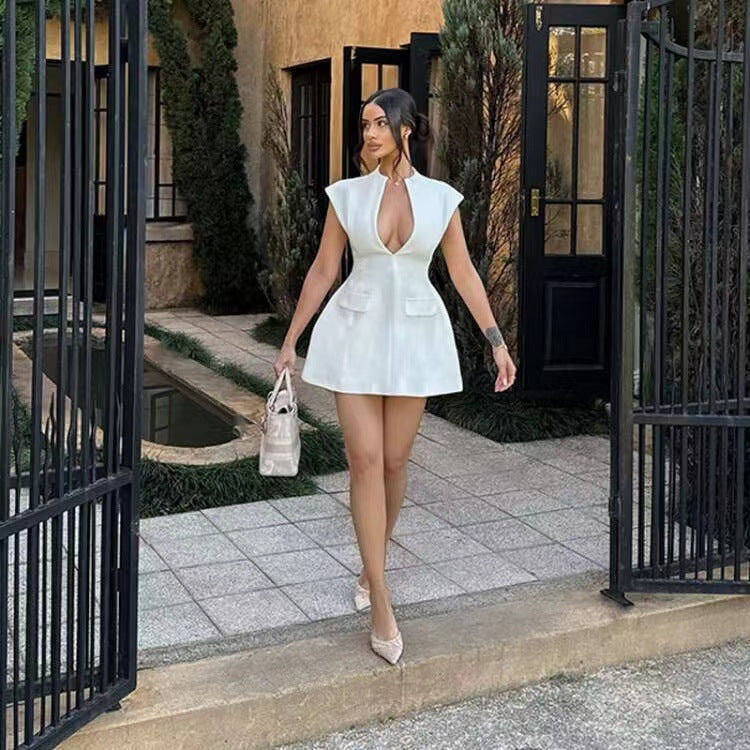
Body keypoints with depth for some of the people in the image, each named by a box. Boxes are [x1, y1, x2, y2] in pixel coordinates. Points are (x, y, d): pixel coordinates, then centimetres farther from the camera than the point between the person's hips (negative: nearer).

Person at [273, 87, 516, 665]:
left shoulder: (441, 198, 2)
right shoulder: (347, 195, 1)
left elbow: (465, 275, 7)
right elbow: (323, 271, 6)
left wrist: (498, 342, 5)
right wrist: (290, 342, 7)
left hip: (415, 334, 1)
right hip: (358, 330, -1)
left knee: (395, 460, 7)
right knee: (365, 458, -8)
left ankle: (371, 568, 31)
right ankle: (381, 604, -6)